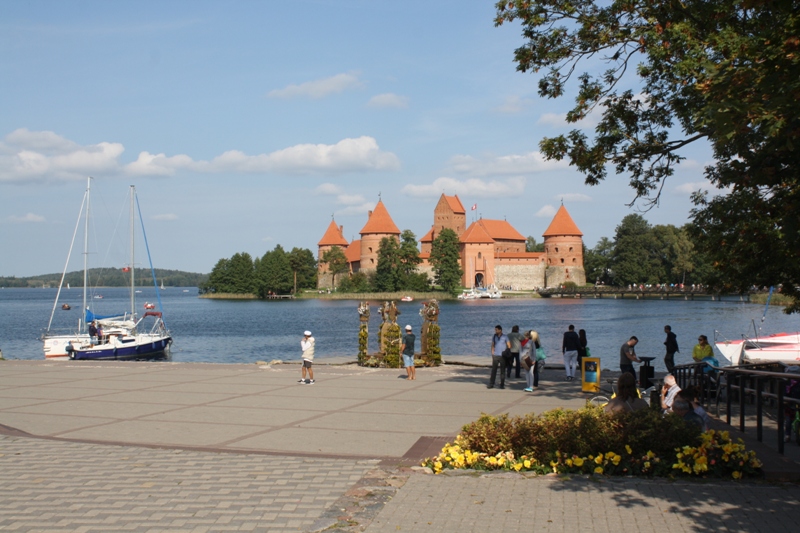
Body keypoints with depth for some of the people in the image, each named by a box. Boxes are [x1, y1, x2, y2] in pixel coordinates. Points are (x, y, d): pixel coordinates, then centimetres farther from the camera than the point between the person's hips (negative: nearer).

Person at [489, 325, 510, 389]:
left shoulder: (505, 336, -3)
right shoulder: (494, 336, 6)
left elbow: (509, 346, 0)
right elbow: (493, 345, 12)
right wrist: (492, 353, 4)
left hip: (503, 356, -2)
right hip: (495, 356, 2)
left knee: (502, 370, 3)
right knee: (493, 370, -2)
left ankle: (502, 384, 9)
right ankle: (491, 384, 0)